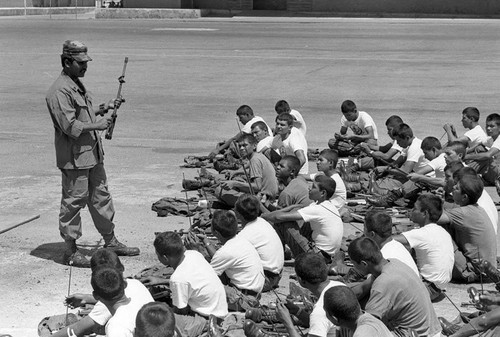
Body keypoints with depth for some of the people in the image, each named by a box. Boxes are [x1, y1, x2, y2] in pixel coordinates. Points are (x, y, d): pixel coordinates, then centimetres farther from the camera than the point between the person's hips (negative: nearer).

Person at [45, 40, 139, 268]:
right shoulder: (60, 91, -19)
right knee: (73, 202, 0)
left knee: (101, 197, 17)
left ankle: (110, 242, 28)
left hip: (92, 153, 10)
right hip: (74, 157, -10)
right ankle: (71, 251, 10)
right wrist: (97, 125, -18)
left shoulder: (77, 84, 13)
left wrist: (104, 108, 10)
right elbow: (69, 125, -25)